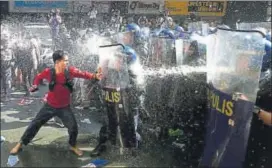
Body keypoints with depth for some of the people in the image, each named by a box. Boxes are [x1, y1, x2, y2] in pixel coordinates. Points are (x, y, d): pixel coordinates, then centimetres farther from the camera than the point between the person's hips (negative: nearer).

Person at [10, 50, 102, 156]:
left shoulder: (70, 71, -14)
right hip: (50, 106, 0)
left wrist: (95, 76, -33)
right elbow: (39, 77, 6)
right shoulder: (48, 72, -13)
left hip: (64, 107, 0)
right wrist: (35, 85, -10)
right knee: (35, 124, 7)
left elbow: (83, 74, -18)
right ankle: (20, 144, 27)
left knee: (73, 127, -5)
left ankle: (73, 146, 24)